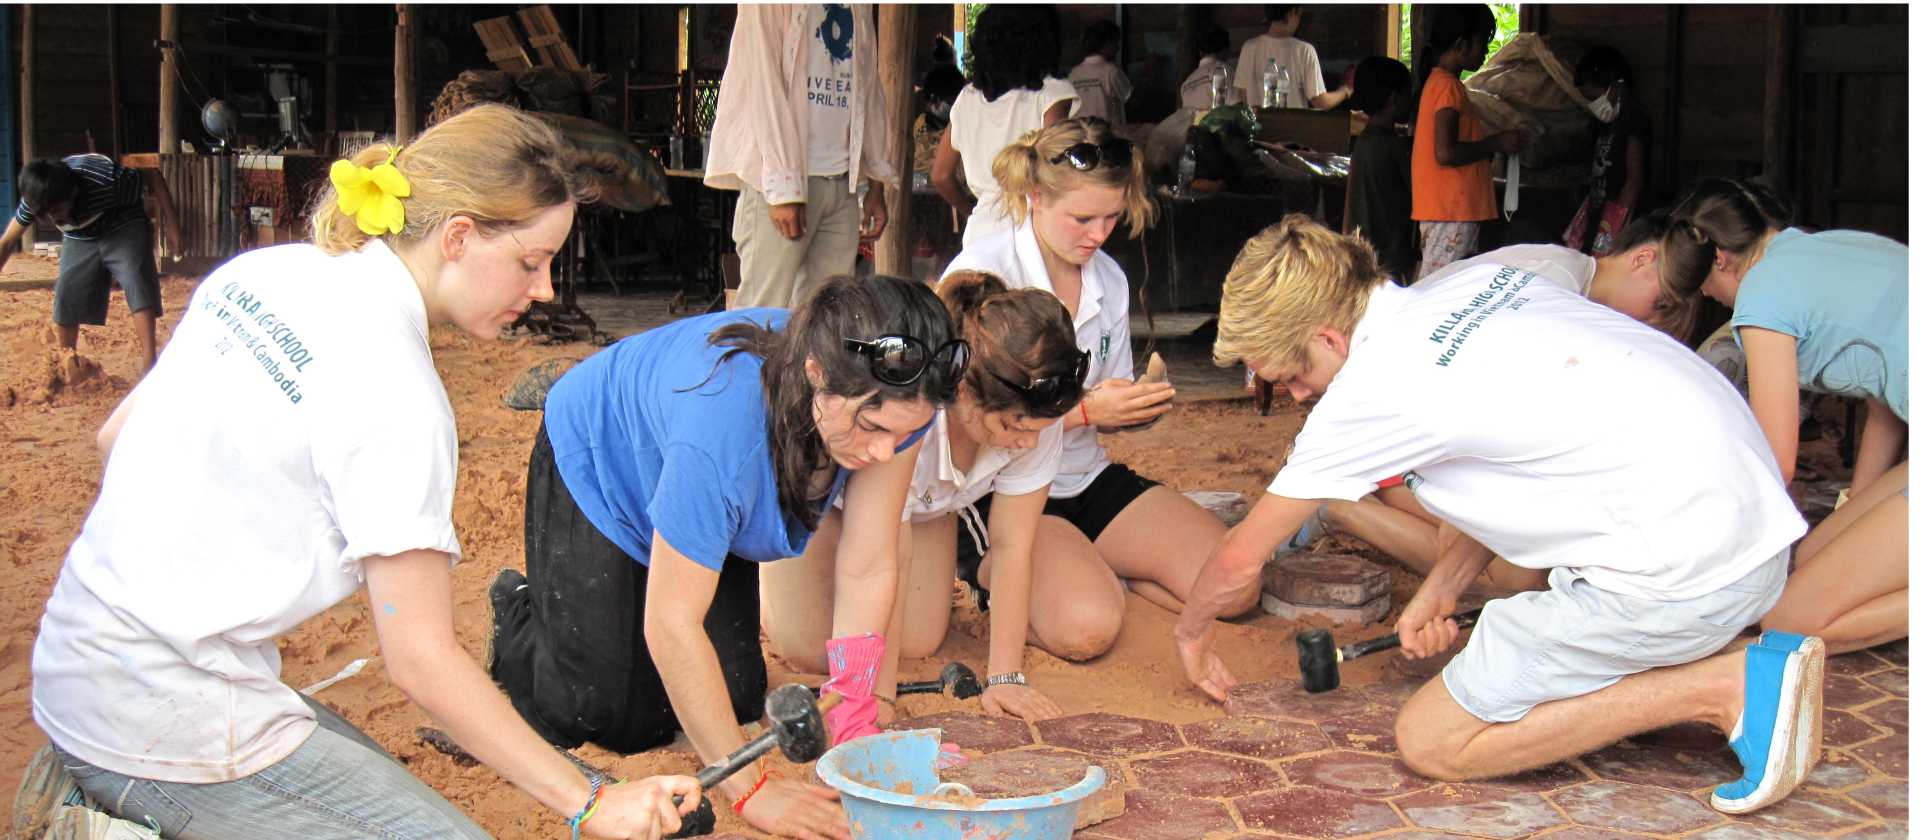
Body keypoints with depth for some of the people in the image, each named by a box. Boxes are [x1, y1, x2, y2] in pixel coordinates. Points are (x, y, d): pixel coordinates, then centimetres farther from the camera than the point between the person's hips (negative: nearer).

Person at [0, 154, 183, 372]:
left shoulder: (105, 178, -36)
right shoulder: (35, 199, -23)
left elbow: (152, 175, -20)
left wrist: (171, 223, -19)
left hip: (124, 230, -4)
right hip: (78, 239, 4)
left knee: (139, 287, -25)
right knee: (65, 298, -7)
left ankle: (149, 357, -29)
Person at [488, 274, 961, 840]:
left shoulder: (893, 399, -31)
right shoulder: (723, 423, -47)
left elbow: (867, 571, -23)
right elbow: (671, 624, -40)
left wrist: (855, 735, -27)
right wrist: (751, 791, -38)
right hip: (598, 464, -5)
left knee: (734, 702, 0)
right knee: (599, 714, -5)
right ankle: (517, 610, 25)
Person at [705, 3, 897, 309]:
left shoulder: (860, 8, 16)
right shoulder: (765, 8, -5)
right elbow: (763, 86, -12)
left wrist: (877, 185, 12)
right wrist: (783, 188, -19)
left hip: (843, 183, 6)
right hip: (782, 181, -6)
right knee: (764, 309, -9)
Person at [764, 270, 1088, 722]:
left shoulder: (1035, 413, -31)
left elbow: (1012, 544, -23)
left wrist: (1004, 677, -24)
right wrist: (879, 701, -35)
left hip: (930, 499, 4)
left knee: (919, 642, -12)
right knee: (809, 646, -17)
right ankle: (773, 569, 14)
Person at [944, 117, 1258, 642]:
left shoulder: (1109, 279, 7)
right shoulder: (980, 273, -14)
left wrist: (1141, 406, -10)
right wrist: (1085, 410, -23)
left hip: (1089, 480, 7)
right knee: (1090, 625, -31)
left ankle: (1090, 566, 8)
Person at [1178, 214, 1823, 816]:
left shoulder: (1371, 389, -11)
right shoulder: (1473, 281, 11)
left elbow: (1240, 560, 1)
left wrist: (1191, 631, 21)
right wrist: (1443, 586, 22)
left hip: (1680, 574, -9)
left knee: (1430, 742, 0)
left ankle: (1720, 688, -6)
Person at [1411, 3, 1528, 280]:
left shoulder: (1438, 82, 17)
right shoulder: (1448, 85, -13)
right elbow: (1445, 153, -21)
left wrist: (1492, 144, 11)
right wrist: (1497, 143, -11)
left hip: (1459, 211, 10)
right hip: (1451, 213, -10)